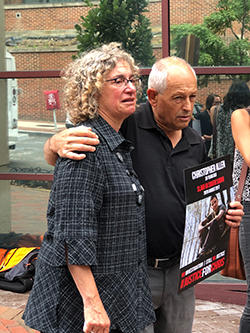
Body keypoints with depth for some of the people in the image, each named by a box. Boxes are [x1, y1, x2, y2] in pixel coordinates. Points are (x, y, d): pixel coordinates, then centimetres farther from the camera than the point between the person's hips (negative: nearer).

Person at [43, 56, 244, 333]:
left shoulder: (196, 144, 8)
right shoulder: (126, 128, -12)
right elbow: (51, 155, -11)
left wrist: (226, 213, -1)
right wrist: (57, 143, -35)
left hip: (180, 270, 6)